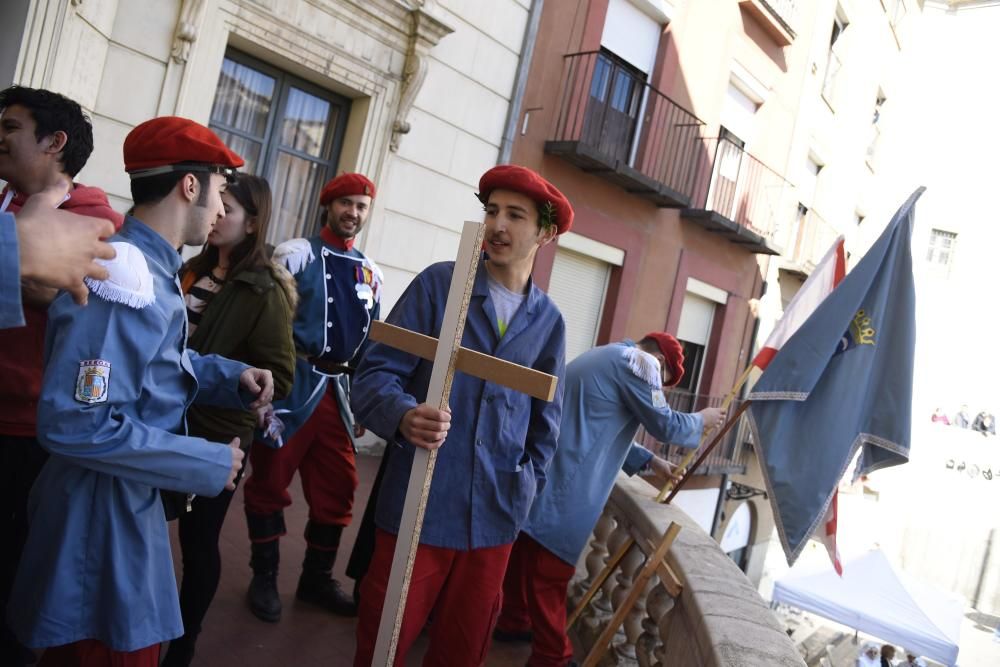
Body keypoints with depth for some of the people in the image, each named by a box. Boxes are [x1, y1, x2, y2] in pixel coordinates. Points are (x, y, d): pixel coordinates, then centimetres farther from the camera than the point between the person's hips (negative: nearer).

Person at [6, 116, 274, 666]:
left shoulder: (149, 268, 8)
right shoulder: (125, 277, -26)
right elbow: (76, 423, -31)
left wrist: (231, 377, 1)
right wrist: (208, 463, -23)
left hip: (123, 506, 10)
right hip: (102, 518, -10)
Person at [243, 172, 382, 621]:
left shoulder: (371, 273, 14)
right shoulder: (296, 254, -3)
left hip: (335, 389, 6)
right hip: (290, 383, -5)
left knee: (338, 490, 10)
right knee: (270, 482, 4)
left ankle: (317, 579, 27)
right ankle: (264, 579, 22)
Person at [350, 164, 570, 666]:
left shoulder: (548, 320, 6)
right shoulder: (439, 282, -5)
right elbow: (376, 372, -9)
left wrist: (526, 484, 5)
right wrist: (404, 416, -29)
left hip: (495, 516, 4)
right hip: (420, 504, -3)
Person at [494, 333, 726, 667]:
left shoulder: (601, 357, 23)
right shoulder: (639, 361, -6)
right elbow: (665, 425, -3)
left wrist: (651, 461, 30)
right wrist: (701, 420, 16)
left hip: (541, 473, 10)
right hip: (563, 485, -10)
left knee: (528, 555, 21)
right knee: (551, 569, 0)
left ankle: (514, 622, 37)